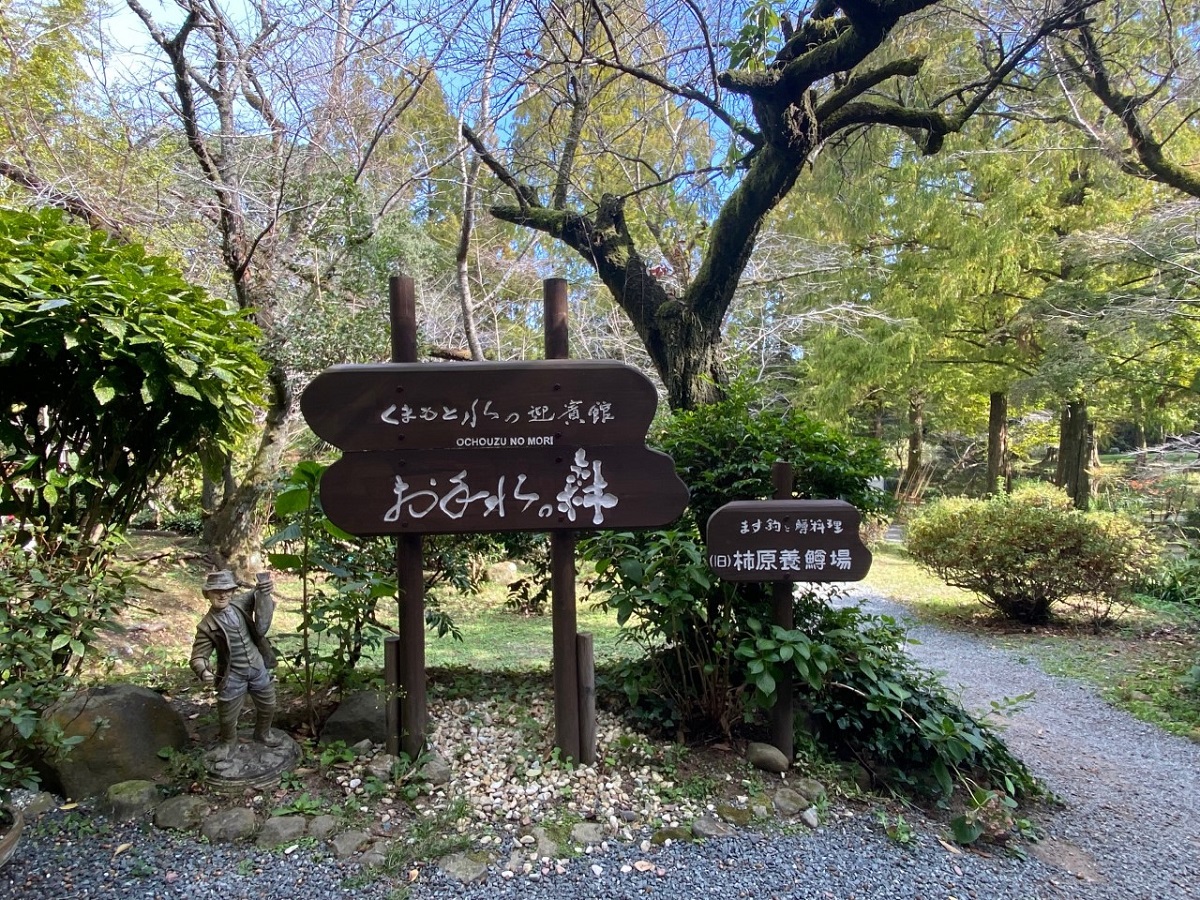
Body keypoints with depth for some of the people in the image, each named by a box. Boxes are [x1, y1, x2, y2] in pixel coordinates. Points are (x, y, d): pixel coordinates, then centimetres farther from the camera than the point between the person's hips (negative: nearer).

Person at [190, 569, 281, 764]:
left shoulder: (241, 602, -8)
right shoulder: (207, 625, -17)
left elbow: (257, 595, 9)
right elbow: (198, 657, -15)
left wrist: (263, 587, -14)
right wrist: (203, 671, -35)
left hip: (258, 668, 3)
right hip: (233, 676, -3)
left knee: (268, 706, 20)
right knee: (228, 716, 12)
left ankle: (263, 733, 48)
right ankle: (228, 743, 43)